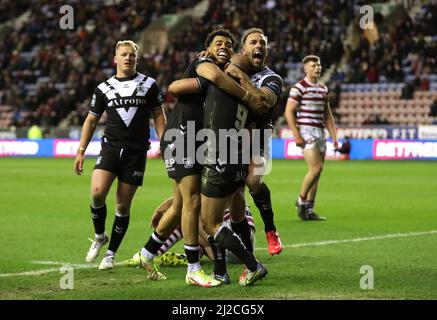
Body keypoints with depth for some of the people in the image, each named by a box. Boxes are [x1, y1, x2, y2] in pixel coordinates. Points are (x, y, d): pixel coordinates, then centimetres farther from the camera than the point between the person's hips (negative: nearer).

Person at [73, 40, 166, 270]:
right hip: (110, 147, 0)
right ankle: (99, 236, 6)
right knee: (97, 193, -20)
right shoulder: (104, 88, 8)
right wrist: (81, 151, 9)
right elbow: (91, 120, 13)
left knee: (123, 205, 1)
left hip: (136, 151, 0)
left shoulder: (149, 85, 5)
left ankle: (111, 254, 14)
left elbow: (159, 117, 10)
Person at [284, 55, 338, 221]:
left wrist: (334, 136, 15)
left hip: (320, 132, 7)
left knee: (317, 172, 5)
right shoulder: (299, 87, -6)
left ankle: (309, 209, 10)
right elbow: (289, 112, -10)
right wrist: (296, 135, -16)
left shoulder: (323, 89, 16)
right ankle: (301, 201, 0)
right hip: (306, 131, -7)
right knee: (316, 167, -17)